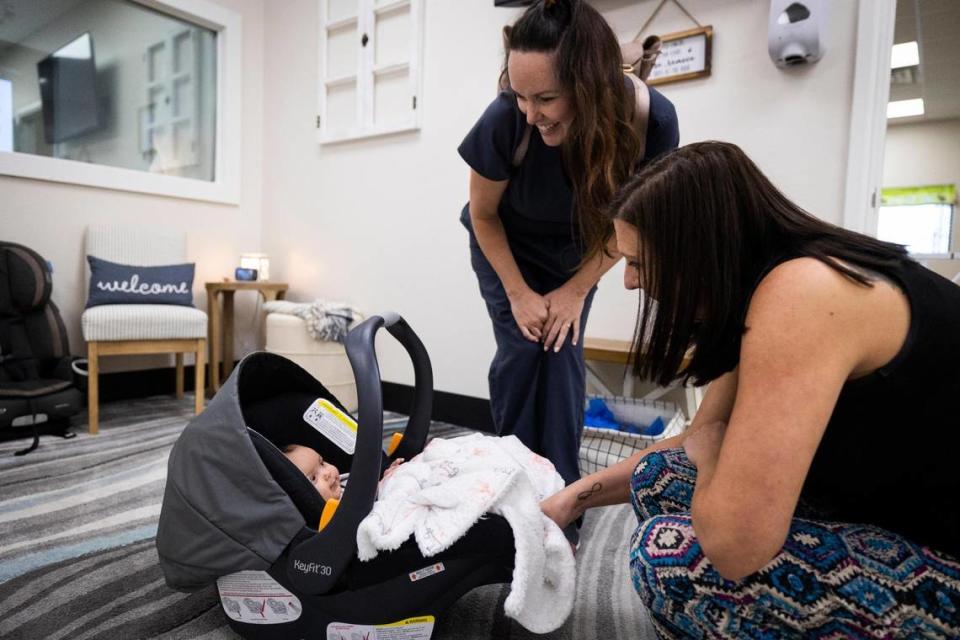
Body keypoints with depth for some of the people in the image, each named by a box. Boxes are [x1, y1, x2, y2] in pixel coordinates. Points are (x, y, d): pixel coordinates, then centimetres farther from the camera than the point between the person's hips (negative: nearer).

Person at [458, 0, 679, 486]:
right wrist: (518, 293, -13)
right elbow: (483, 215, -15)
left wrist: (576, 290, -11)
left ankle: (562, 481, 11)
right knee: (522, 352, -10)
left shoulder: (653, 121, -30)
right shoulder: (505, 120, -35)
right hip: (505, 245, -1)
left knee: (563, 353, -6)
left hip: (573, 252, 2)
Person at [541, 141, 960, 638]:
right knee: (657, 476, 3)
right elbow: (701, 442, 10)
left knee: (669, 553, -20)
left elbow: (734, 543, -32)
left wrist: (707, 452, -10)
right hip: (892, 529, 8)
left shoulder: (802, 291, -28)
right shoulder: (756, 291, 0)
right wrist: (577, 497, 9)